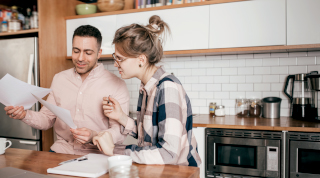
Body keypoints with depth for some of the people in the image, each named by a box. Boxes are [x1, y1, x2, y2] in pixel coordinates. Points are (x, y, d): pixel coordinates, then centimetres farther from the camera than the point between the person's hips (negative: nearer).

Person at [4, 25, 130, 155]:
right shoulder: (59, 79, 12)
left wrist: (93, 136, -26)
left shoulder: (116, 85, -6)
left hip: (95, 155, -3)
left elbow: (120, 132, -8)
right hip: (61, 151, 4)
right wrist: (24, 115, -2)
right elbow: (47, 119, 17)